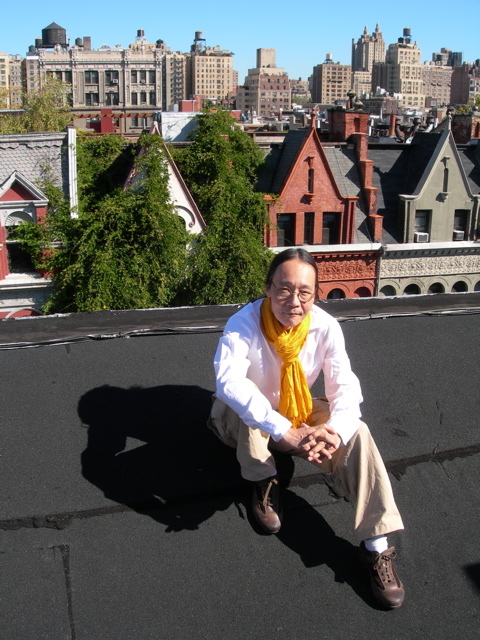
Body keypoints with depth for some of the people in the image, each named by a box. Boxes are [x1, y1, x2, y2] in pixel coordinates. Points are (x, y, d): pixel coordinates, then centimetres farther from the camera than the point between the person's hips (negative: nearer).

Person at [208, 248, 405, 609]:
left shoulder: (326, 326, -19)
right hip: (245, 422, -2)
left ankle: (376, 546, -20)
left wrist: (333, 430, -43)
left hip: (301, 415, 2)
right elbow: (229, 381, -45)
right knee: (243, 406, -37)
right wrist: (285, 431, -55)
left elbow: (345, 387, -20)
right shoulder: (244, 324, -29)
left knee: (357, 433, -23)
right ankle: (264, 484, -11)